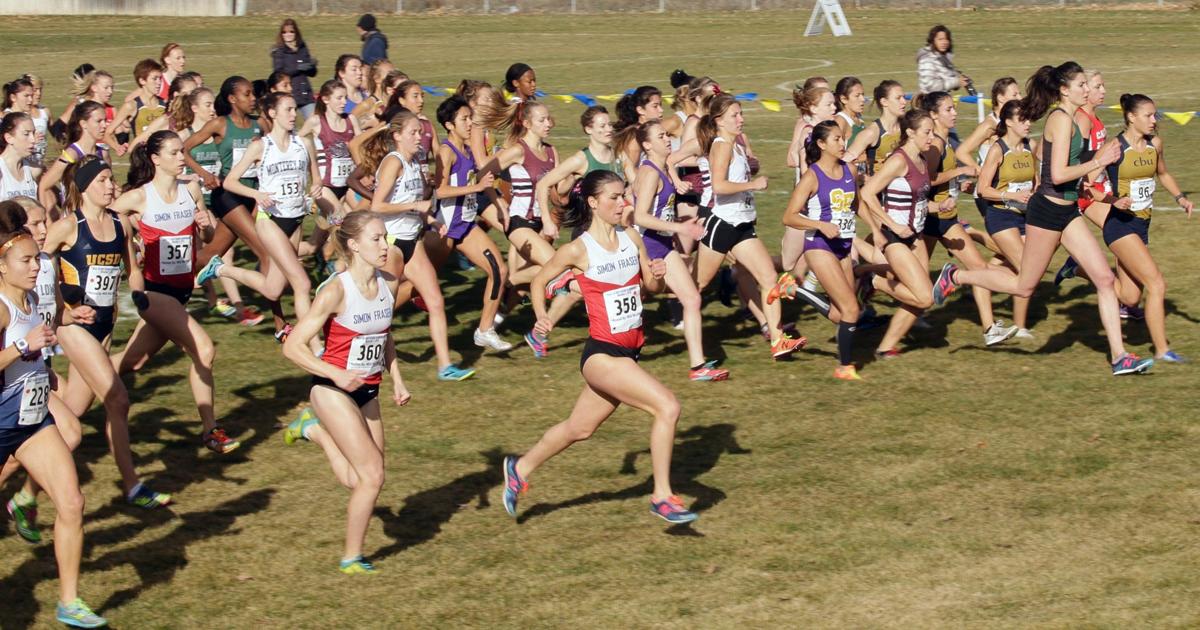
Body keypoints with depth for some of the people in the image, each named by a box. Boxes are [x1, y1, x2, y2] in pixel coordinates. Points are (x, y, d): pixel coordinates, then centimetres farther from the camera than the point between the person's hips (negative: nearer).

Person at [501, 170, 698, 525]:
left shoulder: (631, 238, 5)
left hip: (629, 352, 7)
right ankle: (662, 496, -10)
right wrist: (541, 317, -13)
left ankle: (521, 468, 42)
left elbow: (652, 287, 13)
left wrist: (659, 275, -9)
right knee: (667, 406, -20)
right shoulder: (578, 250, -11)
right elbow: (539, 282, 3)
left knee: (580, 429, 20)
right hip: (602, 353, -7)